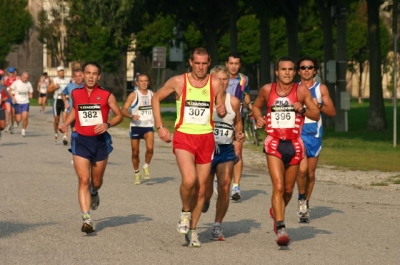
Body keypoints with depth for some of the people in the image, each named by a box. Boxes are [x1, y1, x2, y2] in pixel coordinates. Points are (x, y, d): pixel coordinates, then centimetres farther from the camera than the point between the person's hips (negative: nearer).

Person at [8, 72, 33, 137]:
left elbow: (31, 92, 11)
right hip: (17, 102, -1)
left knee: (25, 117, -16)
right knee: (18, 120, -1)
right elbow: (10, 91, -1)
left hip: (25, 103, 1)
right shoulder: (16, 83, -7)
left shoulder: (28, 84, 1)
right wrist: (13, 98, -15)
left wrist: (30, 95, -12)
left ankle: (23, 130, 4)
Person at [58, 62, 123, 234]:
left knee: (96, 181, 13)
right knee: (84, 180, -12)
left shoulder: (106, 95, -4)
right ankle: (86, 219, -14)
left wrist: (107, 124, -16)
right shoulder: (75, 94, 3)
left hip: (100, 141, 0)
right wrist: (65, 124, 7)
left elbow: (119, 115, 3)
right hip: (81, 141, 0)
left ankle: (94, 193, 52)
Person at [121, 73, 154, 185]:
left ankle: (146, 167, 2)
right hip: (135, 126, -1)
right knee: (135, 152, 5)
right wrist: (131, 116, -27)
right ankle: (136, 173, 24)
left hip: (148, 126, 1)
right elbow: (123, 110, -8)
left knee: (150, 148, -22)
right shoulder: (133, 95, -4)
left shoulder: (152, 95, 8)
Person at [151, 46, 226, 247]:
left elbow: (221, 110, 15)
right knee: (189, 180, -25)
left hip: (206, 138, 3)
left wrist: (222, 110, -10)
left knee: (201, 188, 6)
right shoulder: (178, 82, -3)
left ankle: (192, 230, 20)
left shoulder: (215, 84, 2)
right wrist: (160, 127, 2)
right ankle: (185, 212, 4)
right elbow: (156, 98, 8)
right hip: (184, 137, -3)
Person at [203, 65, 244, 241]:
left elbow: (238, 122, 19)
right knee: (205, 192, 3)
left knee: (224, 188, -15)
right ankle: (204, 202, 43)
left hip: (226, 149, 1)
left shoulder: (233, 102, 3)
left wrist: (239, 134, 0)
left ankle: (217, 226, 0)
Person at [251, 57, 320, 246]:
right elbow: (256, 106, 19)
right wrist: (258, 118, -2)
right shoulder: (267, 90, 1)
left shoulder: (301, 91, -2)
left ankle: (276, 212, 44)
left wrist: (302, 110, -18)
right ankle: (281, 229, -19)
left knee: (288, 189, 14)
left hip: (294, 145, 2)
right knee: (278, 187, -16)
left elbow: (316, 115, 1)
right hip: (274, 144, -2)